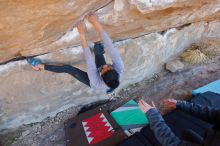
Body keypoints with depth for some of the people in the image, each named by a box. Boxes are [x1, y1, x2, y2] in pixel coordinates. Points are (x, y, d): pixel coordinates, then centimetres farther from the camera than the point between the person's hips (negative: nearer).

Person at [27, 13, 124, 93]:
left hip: (91, 83, -3)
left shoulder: (97, 84, -48)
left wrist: (82, 35, -49)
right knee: (98, 49, -7)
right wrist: (98, 26, -52)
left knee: (67, 68, -7)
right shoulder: (119, 71, -42)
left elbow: (89, 61, -50)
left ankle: (41, 66, 13)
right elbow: (111, 49, -47)